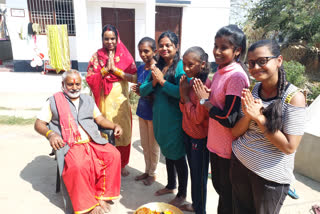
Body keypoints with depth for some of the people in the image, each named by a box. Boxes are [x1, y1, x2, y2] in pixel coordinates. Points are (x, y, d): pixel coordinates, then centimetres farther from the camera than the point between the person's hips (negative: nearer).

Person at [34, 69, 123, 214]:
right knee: (78, 166, -34)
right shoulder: (54, 101, 9)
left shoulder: (88, 100, 21)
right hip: (70, 145, -3)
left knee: (114, 155, -22)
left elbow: (100, 119, 19)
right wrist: (51, 134, -14)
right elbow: (38, 124, 6)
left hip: (93, 141, 4)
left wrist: (115, 126, 1)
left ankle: (101, 197, -11)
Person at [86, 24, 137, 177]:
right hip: (104, 100, -1)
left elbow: (134, 78, -8)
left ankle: (122, 164, 26)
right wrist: (105, 69, -15)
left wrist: (115, 69, -15)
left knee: (123, 130, 7)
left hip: (121, 100, 1)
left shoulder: (125, 55, 2)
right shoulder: (97, 56, 2)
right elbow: (89, 78, -5)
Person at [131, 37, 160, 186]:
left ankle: (152, 173, 30)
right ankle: (147, 170, 37)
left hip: (154, 111, -7)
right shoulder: (140, 68, 4)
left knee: (153, 145, 10)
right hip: (142, 110, 7)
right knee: (144, 144, 18)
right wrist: (137, 90, -7)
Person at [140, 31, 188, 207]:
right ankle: (171, 185, 44)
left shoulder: (181, 66, -13)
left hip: (175, 119, -6)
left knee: (178, 156, 8)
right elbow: (142, 91, 4)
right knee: (167, 153, 21)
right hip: (159, 118, 7)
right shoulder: (156, 67, 6)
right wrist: (153, 82, -14)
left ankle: (182, 193, 30)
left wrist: (162, 81, -21)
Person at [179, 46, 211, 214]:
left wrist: (185, 94, -17)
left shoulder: (205, 85, -23)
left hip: (199, 137, -8)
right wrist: (182, 92, -12)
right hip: (188, 133, 8)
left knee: (200, 175, 10)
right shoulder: (191, 81, 3)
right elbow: (183, 109, 5)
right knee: (193, 170, 22)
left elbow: (197, 117, -22)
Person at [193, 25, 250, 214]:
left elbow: (229, 119, -24)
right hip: (215, 143, 8)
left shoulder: (236, 76, -22)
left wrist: (205, 100, -14)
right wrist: (205, 94, -2)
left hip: (229, 149, -8)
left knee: (228, 193, 15)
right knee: (219, 186, 26)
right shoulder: (220, 72, 5)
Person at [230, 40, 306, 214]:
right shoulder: (251, 90, -3)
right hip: (239, 163, 4)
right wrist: (247, 115, -21)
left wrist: (259, 117, -24)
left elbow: (289, 147, -19)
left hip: (271, 175, -4)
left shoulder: (294, 97, -16)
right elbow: (235, 133, -2)